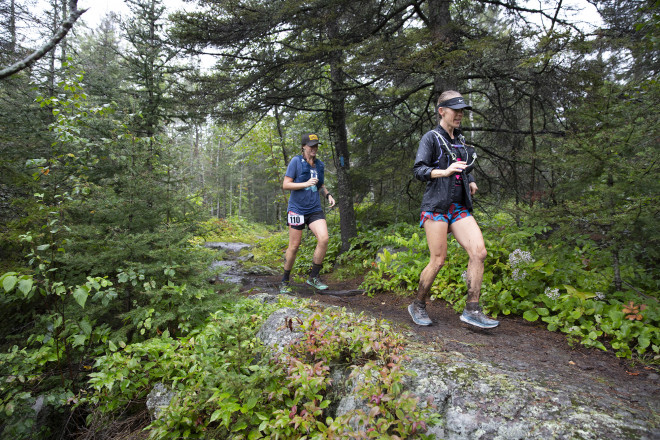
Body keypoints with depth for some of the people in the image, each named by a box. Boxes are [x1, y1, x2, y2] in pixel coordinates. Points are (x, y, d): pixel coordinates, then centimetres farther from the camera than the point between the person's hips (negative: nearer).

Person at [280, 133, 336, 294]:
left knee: (323, 239, -17)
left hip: (315, 209, 4)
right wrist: (306, 183, -19)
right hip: (297, 209, -4)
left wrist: (328, 195, 5)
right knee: (294, 246, 1)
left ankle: (313, 277, -1)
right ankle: (285, 281, 21)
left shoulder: (320, 165, 11)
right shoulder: (296, 161, -5)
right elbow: (286, 185, -8)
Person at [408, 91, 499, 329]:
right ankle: (418, 306, 13)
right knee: (438, 260, -7)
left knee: (479, 252, -10)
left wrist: (471, 182, 12)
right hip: (436, 205, -6)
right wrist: (445, 172, -26)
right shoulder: (431, 138, 0)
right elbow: (418, 170, -10)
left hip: (460, 207, 6)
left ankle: (472, 310, -3)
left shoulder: (460, 139, 20)